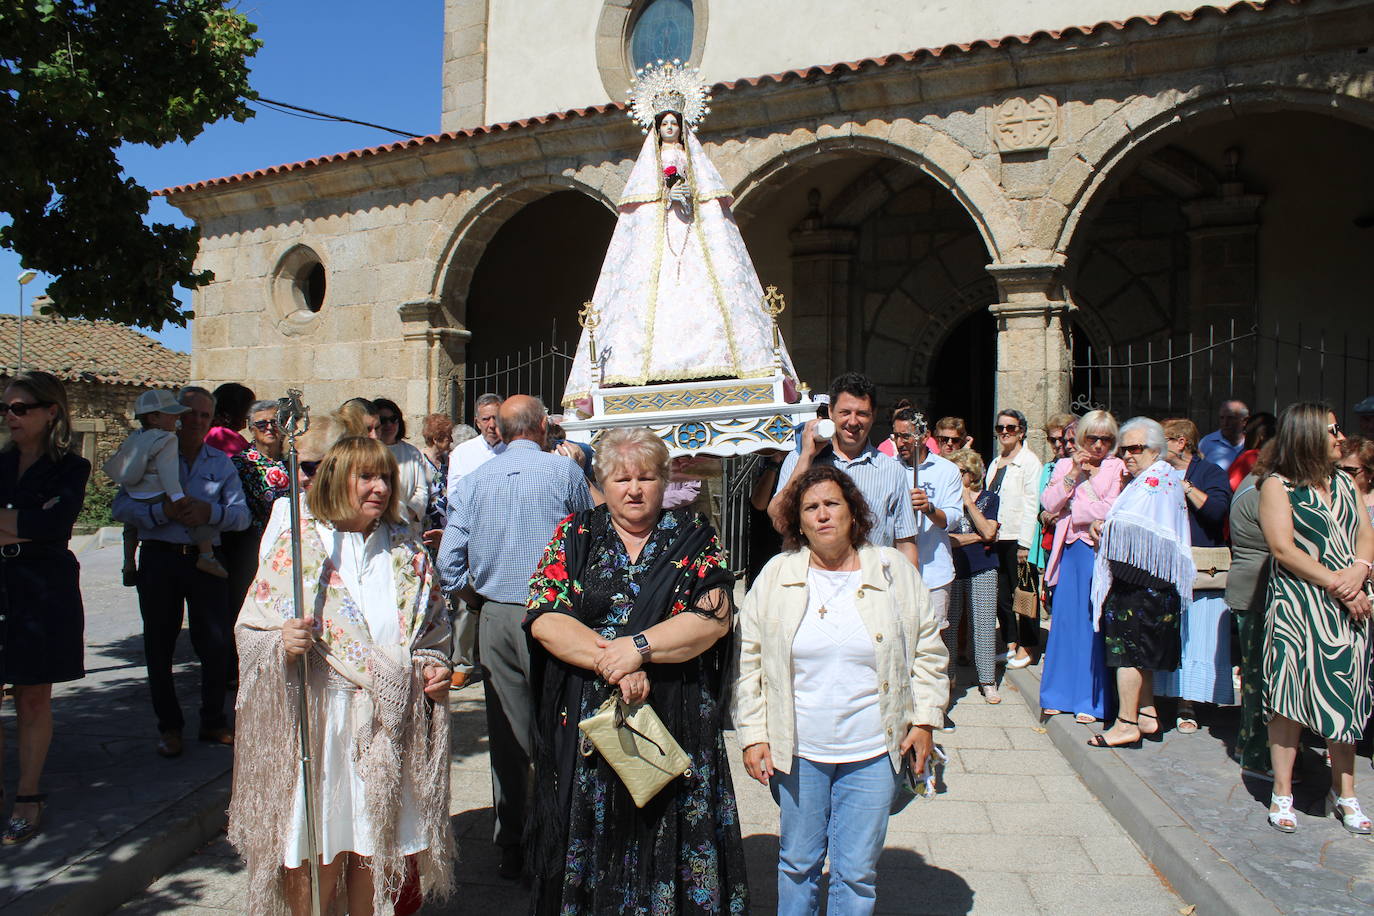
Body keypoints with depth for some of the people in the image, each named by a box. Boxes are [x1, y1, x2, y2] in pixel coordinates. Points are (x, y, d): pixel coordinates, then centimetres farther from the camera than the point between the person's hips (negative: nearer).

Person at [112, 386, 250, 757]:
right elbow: (121, 507, -5)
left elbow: (242, 514, 1)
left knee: (217, 643, 3)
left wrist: (211, 512, -18)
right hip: (159, 558, -1)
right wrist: (163, 511, -20)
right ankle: (169, 726, 20)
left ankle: (214, 722, 19)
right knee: (159, 645, 6)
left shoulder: (221, 462, 11)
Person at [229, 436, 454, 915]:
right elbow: (251, 631, -2)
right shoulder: (298, 546, -2)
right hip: (319, 718, -3)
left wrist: (434, 666, -1)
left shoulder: (407, 551, 9)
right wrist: (282, 645, -23)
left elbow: (433, 629, 17)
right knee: (316, 851, 2)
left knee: (372, 844, 12)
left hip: (391, 724, 3)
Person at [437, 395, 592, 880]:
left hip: (496, 618, 3)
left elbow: (449, 562, 1)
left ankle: (511, 847, 20)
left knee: (507, 735, 10)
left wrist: (478, 600, 15)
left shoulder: (473, 481, 4)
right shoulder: (565, 471, -4)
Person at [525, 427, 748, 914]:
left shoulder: (693, 537, 5)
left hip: (676, 723, 0)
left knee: (669, 847, 6)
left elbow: (714, 617, -8)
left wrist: (639, 647, -17)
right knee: (590, 841, 9)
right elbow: (544, 619, -5)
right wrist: (611, 664, -16)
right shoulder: (575, 534, 6)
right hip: (585, 722, 1)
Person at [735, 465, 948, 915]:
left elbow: (928, 650, 7)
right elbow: (748, 659, 3)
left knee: (857, 872, 8)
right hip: (796, 752, 1)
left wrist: (924, 720, 2)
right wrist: (752, 734, -1)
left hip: (873, 754, 0)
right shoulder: (776, 577, -1)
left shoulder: (894, 571, 0)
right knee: (797, 863, 14)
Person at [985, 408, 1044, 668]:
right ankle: (1011, 645, 20)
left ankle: (1026, 648, 11)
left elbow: (1031, 505, -12)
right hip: (996, 539, 7)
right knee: (1001, 595, 10)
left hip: (1017, 539, -7)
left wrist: (1025, 544, -16)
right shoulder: (995, 464, 17)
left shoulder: (1029, 462, -7)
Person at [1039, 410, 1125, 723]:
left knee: (1092, 624, -1)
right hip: (1070, 552, 3)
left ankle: (1090, 700, 8)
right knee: (1065, 621, 7)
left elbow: (1109, 511, -10)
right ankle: (1061, 694, 17)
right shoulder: (1065, 465, 12)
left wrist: (1069, 513, -4)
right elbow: (1049, 504, -1)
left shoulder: (1118, 468, 1)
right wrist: (1073, 474, -9)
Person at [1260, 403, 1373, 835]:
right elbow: (1283, 547, -11)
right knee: (1290, 699, -2)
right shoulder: (1277, 486, -3)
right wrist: (1335, 583, -15)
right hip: (1297, 607, -5)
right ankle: (1282, 795, 8)